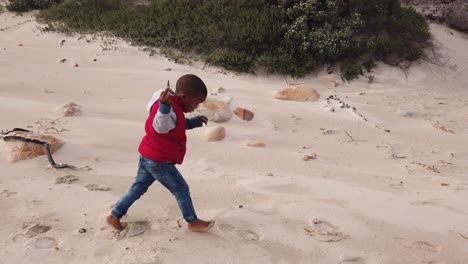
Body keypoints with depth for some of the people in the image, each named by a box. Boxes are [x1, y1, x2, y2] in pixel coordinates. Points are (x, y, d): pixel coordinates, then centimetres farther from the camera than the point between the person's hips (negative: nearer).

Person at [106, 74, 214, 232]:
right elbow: (161, 125, -41)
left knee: (138, 187, 20)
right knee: (181, 189, 5)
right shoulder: (170, 109, -22)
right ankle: (193, 221, 19)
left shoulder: (172, 107, 12)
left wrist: (196, 121, 16)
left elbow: (179, 125, 27)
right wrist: (164, 105, -59)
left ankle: (115, 216, 25)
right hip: (159, 161, -10)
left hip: (147, 156, 10)